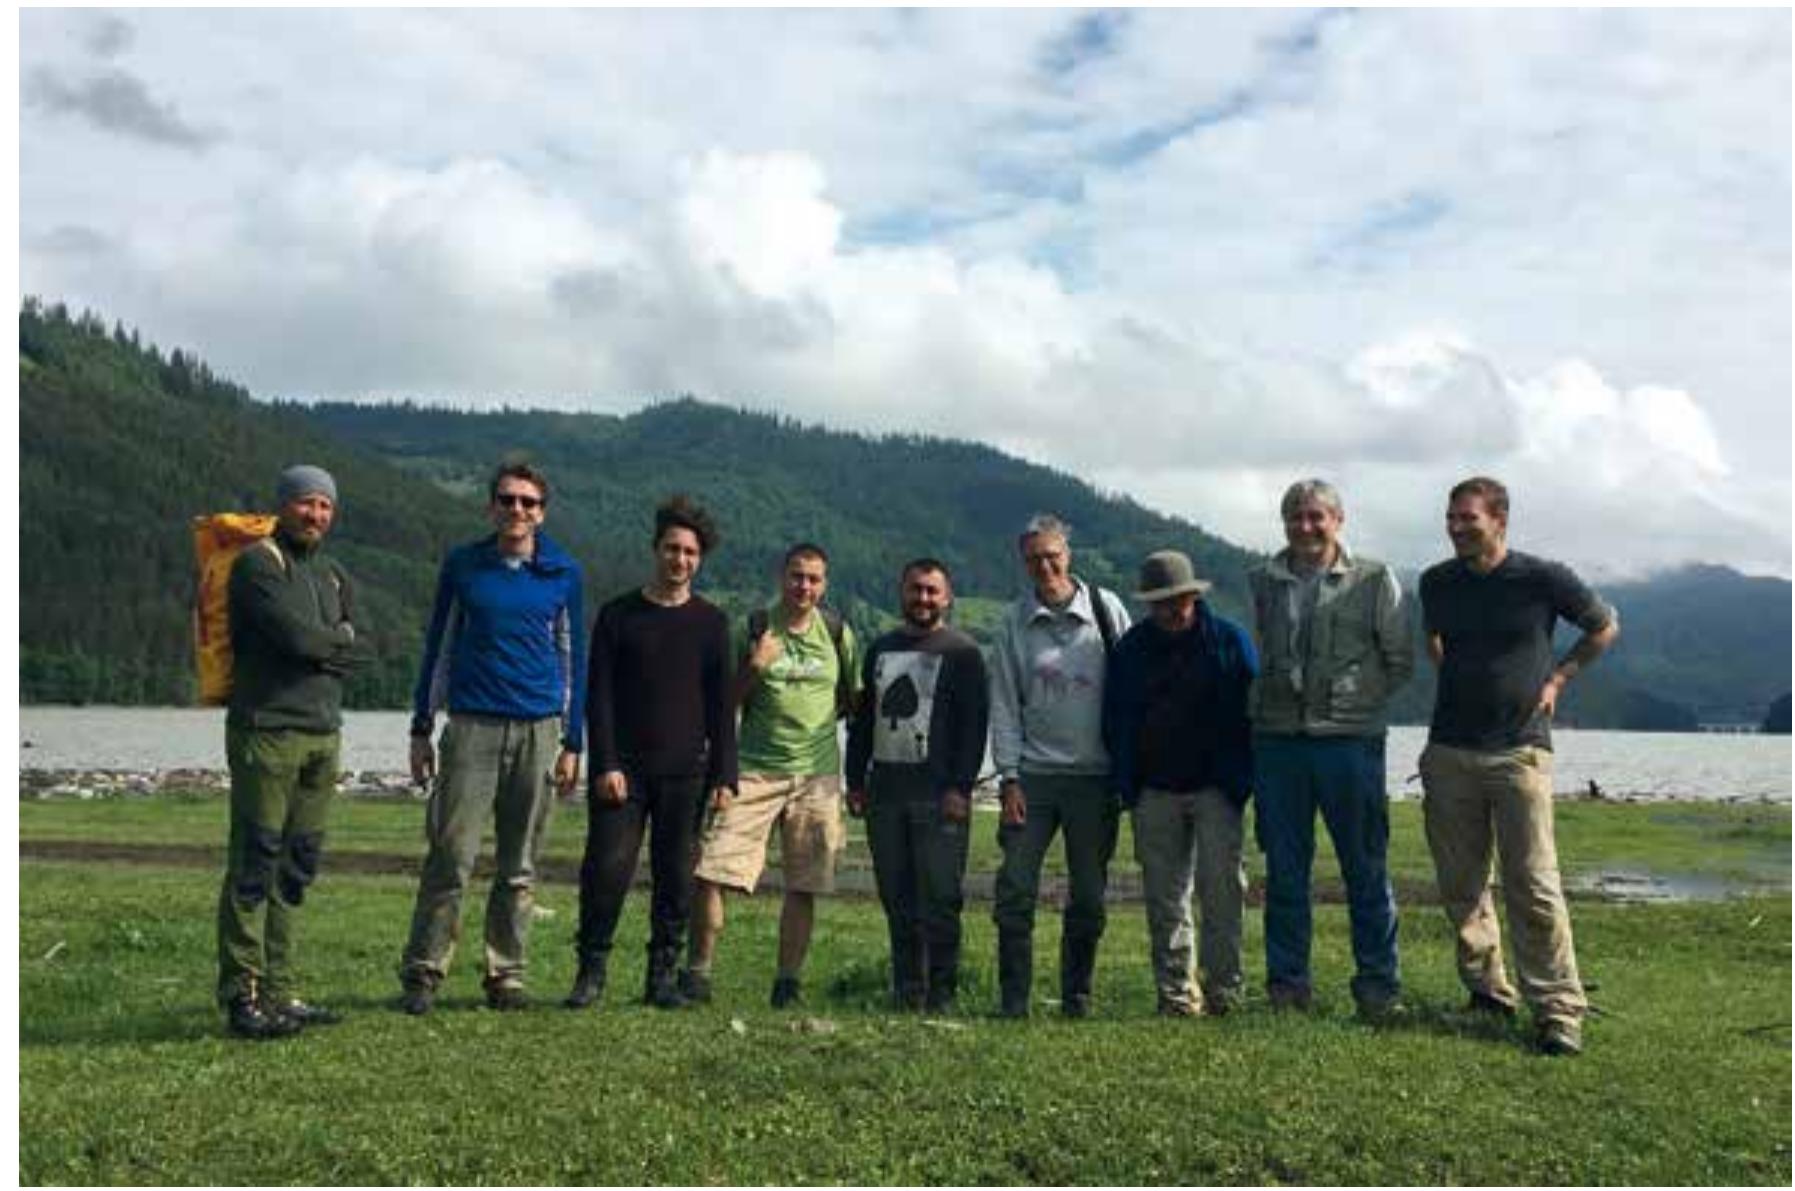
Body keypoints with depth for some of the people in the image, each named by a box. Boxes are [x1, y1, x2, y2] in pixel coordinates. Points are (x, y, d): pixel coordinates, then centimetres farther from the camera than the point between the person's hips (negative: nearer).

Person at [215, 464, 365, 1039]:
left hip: (323, 734, 7)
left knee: (297, 869, 10)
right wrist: (337, 640, 1)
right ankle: (243, 997, 0)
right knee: (254, 865, -6)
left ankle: (281, 992, 16)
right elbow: (298, 636, -17)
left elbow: (348, 653, 11)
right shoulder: (257, 564, -5)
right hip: (266, 732, -7)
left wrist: (318, 644, -7)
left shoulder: (334, 576, 19)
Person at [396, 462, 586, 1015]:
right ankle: (422, 974, 5)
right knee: (450, 858, -5)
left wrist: (572, 744, 6)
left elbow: (573, 658, 10)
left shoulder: (563, 573, 6)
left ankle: (506, 976, 15)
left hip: (538, 731, 1)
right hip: (471, 726, -1)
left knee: (519, 868, 6)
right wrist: (421, 730, 7)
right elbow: (438, 647, 11)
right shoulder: (462, 565, 6)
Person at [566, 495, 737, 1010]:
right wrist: (605, 764, -9)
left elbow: (721, 706, 8)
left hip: (685, 772, 1)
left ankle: (664, 976, 14)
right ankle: (591, 970, 8)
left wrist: (724, 777, 1)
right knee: (607, 868, -6)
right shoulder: (618, 615, 5)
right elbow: (598, 696, 1)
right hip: (622, 769, -1)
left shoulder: (710, 623, 8)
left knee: (677, 877, 3)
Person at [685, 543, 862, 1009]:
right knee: (711, 871, -10)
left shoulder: (837, 633, 7)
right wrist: (755, 668, -13)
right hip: (754, 769, -1)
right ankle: (697, 973, 2)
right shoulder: (754, 628, 2)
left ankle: (788, 982, 14)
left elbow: (855, 698, 19)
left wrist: (819, 717, 1)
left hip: (816, 773, 2)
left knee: (803, 885, 3)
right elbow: (726, 699, 3)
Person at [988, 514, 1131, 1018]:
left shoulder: (1107, 609, 3)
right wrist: (1009, 777, -3)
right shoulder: (1014, 622, 5)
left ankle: (1077, 996, 20)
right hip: (1033, 774, 0)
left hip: (1095, 775, 0)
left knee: (1089, 897, 6)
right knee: (1015, 890, -4)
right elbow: (1004, 704, 5)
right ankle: (1012, 1000, 6)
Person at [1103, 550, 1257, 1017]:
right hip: (1155, 791, 2)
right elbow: (1114, 721, 12)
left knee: (1221, 887, -5)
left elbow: (1254, 710, 3)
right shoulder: (1131, 649, 7)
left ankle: (1223, 988, 5)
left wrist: (1243, 778, -2)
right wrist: (1126, 786, 6)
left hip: (1215, 787, -2)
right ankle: (1177, 992, 12)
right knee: (1164, 896, 5)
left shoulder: (1229, 641, 2)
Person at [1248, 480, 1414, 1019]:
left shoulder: (1374, 580, 2)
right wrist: (1261, 704, 7)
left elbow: (1400, 662, 5)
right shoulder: (1261, 581, 9)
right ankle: (1287, 982, 18)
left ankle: (1378, 984, 15)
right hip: (1277, 740, 2)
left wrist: (1353, 700, -1)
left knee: (1365, 868, 3)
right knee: (1284, 869, 8)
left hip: (1349, 739, -2)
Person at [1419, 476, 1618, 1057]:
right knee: (1461, 884, 7)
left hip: (1520, 751, -4)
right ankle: (1488, 990, 22)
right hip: (1449, 752, 4)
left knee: (1534, 885, -7)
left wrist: (1556, 678, 4)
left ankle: (1559, 1010, 0)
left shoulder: (1543, 579, -5)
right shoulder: (1436, 582, 6)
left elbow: (1604, 627, 12)